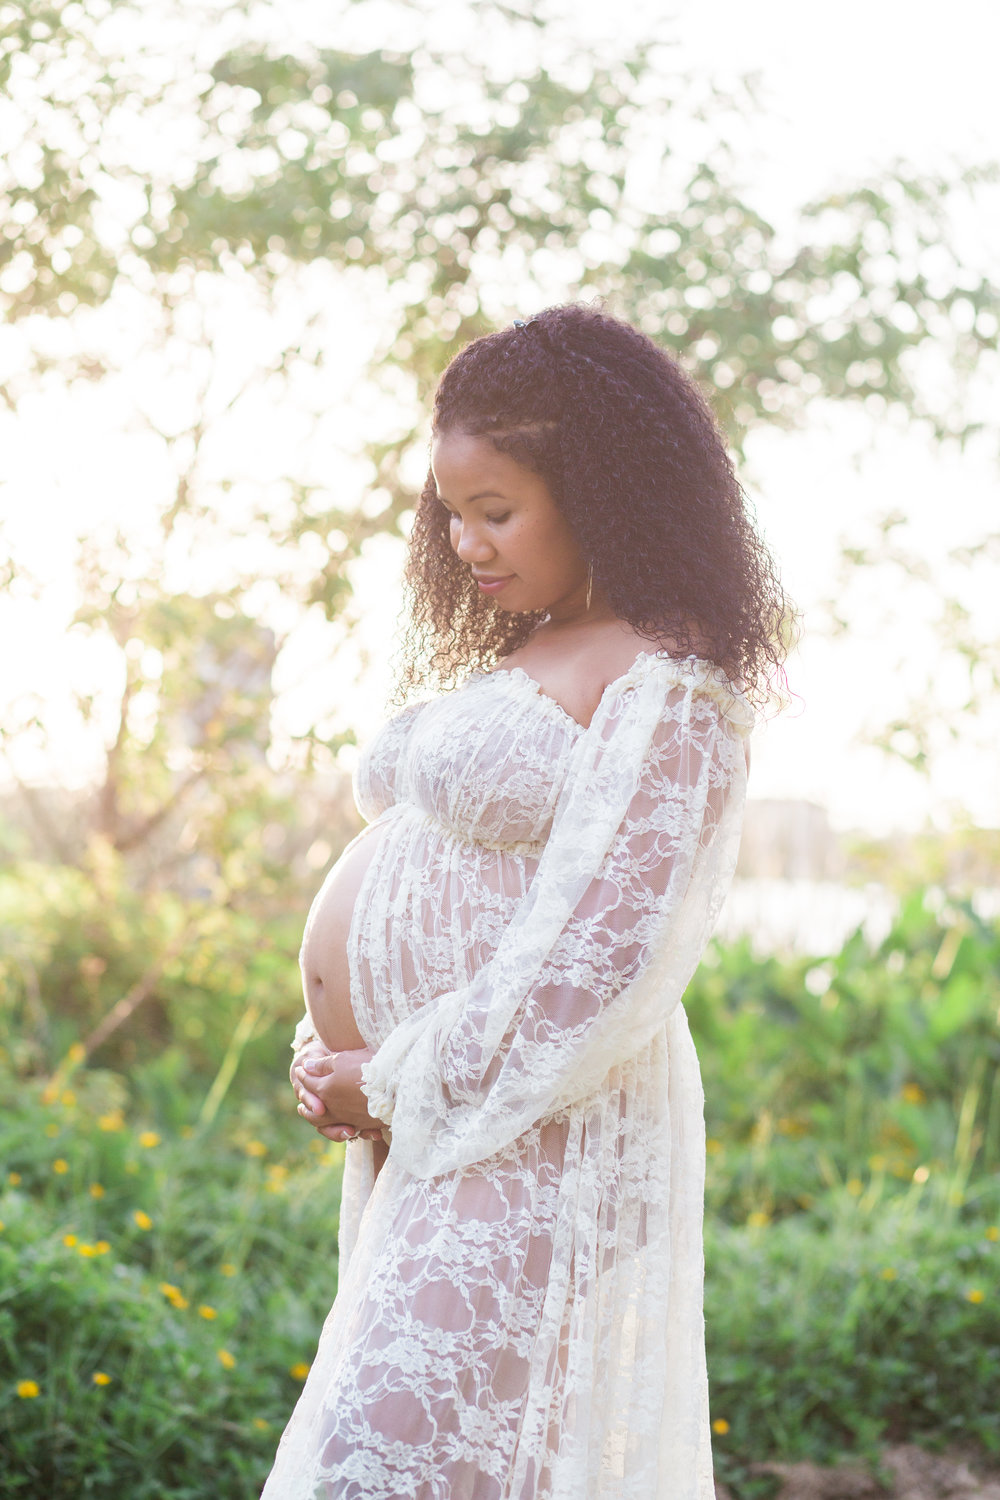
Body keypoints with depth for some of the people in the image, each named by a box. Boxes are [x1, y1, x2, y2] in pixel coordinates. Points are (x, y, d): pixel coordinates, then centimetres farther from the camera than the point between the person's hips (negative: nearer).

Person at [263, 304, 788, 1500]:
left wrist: (392, 1085, -13)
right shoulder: (511, 659, 18)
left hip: (531, 1134, -9)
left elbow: (605, 964, -19)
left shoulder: (670, 694, -11)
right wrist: (329, 1049, 7)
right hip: (418, 1132, 9)